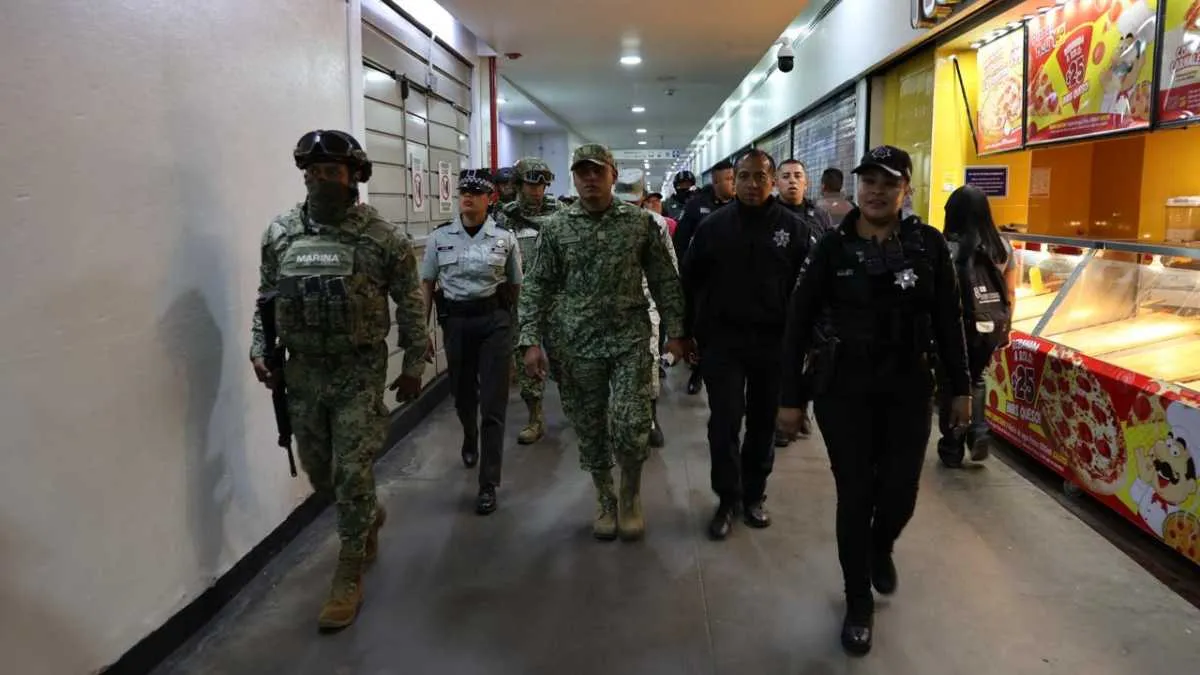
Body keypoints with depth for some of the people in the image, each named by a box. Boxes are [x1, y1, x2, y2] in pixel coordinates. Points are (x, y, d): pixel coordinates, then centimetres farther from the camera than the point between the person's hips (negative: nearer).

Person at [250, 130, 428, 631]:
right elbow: (267, 298, 12)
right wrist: (259, 349, 2)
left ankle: (349, 578, 13)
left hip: (359, 371, -4)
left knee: (354, 472, -2)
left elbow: (410, 305, -2)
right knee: (318, 471, 15)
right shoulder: (279, 234, 2)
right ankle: (369, 516, 45)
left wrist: (414, 365, -1)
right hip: (302, 370, 4)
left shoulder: (382, 237, -8)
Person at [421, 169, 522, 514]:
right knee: (463, 394, 19)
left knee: (493, 404, -4)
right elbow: (426, 284, 7)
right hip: (455, 321, 2)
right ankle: (470, 441, 53)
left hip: (495, 321, -2)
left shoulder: (505, 238, -2)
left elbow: (516, 286, 5)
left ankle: (488, 484, 3)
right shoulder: (439, 237, 2)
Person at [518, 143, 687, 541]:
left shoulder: (641, 223, 2)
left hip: (630, 339, -1)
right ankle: (605, 500, 31)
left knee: (630, 425, -10)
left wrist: (674, 331, 1)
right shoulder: (556, 228, 2)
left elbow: (664, 281, 5)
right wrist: (531, 340, -6)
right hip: (577, 344, 1)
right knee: (590, 430, 9)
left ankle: (631, 495, 18)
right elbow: (537, 287, 2)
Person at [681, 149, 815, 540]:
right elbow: (691, 283, 4)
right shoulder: (713, 226, 0)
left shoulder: (794, 228, -2)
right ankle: (728, 498, 15)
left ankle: (753, 495, 29)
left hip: (774, 341, 1)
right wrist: (691, 332, 3)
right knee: (724, 422, -2)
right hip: (722, 340, 0)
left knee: (763, 423, 12)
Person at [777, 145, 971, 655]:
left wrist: (960, 388, 6)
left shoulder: (929, 245, -1)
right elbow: (798, 324, -4)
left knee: (900, 492, 7)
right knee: (855, 495, 3)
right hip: (843, 391, -2)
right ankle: (858, 601, 24)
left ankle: (881, 549, 44)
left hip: (909, 390, 2)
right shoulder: (832, 248, -6)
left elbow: (947, 321, 5)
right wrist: (790, 397, -5)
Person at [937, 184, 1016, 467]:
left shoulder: (946, 249, -13)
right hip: (991, 328, 4)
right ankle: (979, 430, 10)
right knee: (975, 379, 26)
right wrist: (1005, 327, 18)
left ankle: (952, 449, 20)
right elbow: (1010, 292, 8)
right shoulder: (1002, 247, 3)